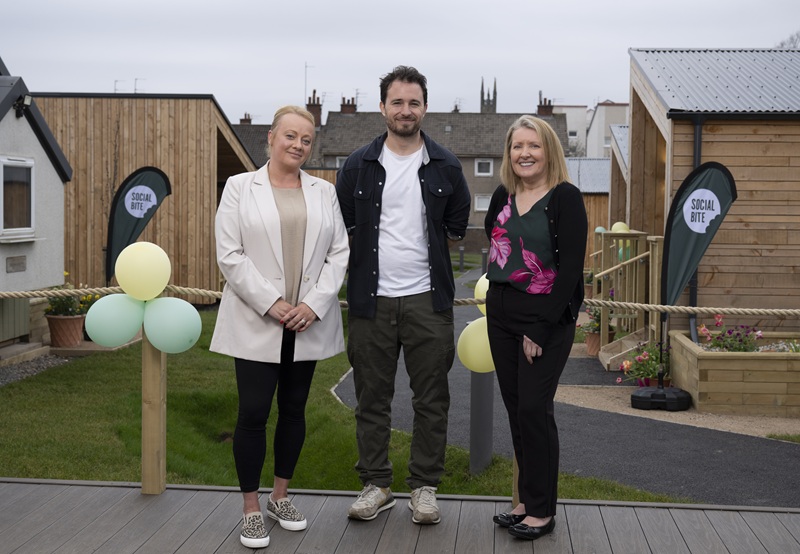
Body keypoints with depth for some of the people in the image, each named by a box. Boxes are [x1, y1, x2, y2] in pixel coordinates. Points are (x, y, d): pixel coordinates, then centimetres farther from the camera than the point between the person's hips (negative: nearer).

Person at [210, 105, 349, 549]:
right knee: (253, 413, -4)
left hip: (308, 323, 3)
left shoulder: (324, 192, 10)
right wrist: (271, 304, -14)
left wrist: (314, 304, -9)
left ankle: (280, 497, 26)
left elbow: (339, 254, 5)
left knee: (294, 409, 11)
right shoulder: (240, 187, 2)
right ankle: (251, 510, 9)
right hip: (256, 323, -3)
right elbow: (230, 255, -6)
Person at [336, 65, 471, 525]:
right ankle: (376, 485, 19)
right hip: (372, 299, 1)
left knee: (431, 400, 4)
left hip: (427, 299, 0)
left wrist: (423, 251, 7)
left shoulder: (445, 167, 4)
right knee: (372, 398, 7)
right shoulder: (359, 166, 4)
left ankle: (425, 487, 16)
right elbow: (341, 227, 10)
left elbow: (458, 227, 12)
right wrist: (373, 255, 3)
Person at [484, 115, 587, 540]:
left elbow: (571, 268, -14)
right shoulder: (503, 197, 8)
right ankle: (527, 500, 20)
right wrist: (496, 304, 10)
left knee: (534, 408, -6)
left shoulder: (565, 198, -10)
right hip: (502, 315, 6)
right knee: (515, 408, 9)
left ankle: (542, 510, 6)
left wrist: (541, 330, -17)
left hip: (547, 317, -6)